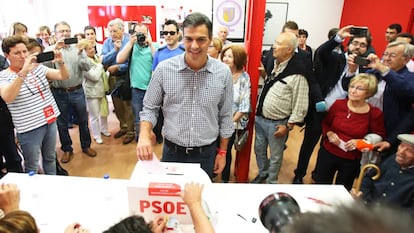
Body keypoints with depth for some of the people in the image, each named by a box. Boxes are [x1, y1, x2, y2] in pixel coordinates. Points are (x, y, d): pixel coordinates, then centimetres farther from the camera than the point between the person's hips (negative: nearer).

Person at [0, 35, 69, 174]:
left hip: (50, 121, 5)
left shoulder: (38, 67, 6)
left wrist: (60, 62, -21)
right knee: (32, 167, 8)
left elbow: (64, 76, 0)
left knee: (50, 158, 20)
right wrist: (23, 72, -35)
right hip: (29, 128, -4)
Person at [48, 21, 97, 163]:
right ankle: (67, 149, 29)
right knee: (62, 123, 12)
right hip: (59, 93, 0)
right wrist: (55, 49, -22)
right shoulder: (51, 49, 0)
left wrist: (80, 53, -22)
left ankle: (86, 146, 31)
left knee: (83, 120, 12)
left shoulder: (77, 48, 2)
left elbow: (87, 67, -8)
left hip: (77, 91, 1)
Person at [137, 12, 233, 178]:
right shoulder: (163, 69, -10)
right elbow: (150, 108, -1)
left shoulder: (223, 73, -7)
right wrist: (144, 135, -18)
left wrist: (222, 152, 4)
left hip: (207, 153, 1)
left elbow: (225, 116, 1)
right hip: (172, 151, 0)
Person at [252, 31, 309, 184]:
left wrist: (288, 126, -16)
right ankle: (262, 174, 47)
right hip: (260, 118, 7)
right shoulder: (273, 63, 4)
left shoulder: (297, 73, -20)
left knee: (275, 156, 13)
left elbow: (300, 105, -18)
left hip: (277, 124, -7)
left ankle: (271, 183, 35)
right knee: (259, 149, 23)